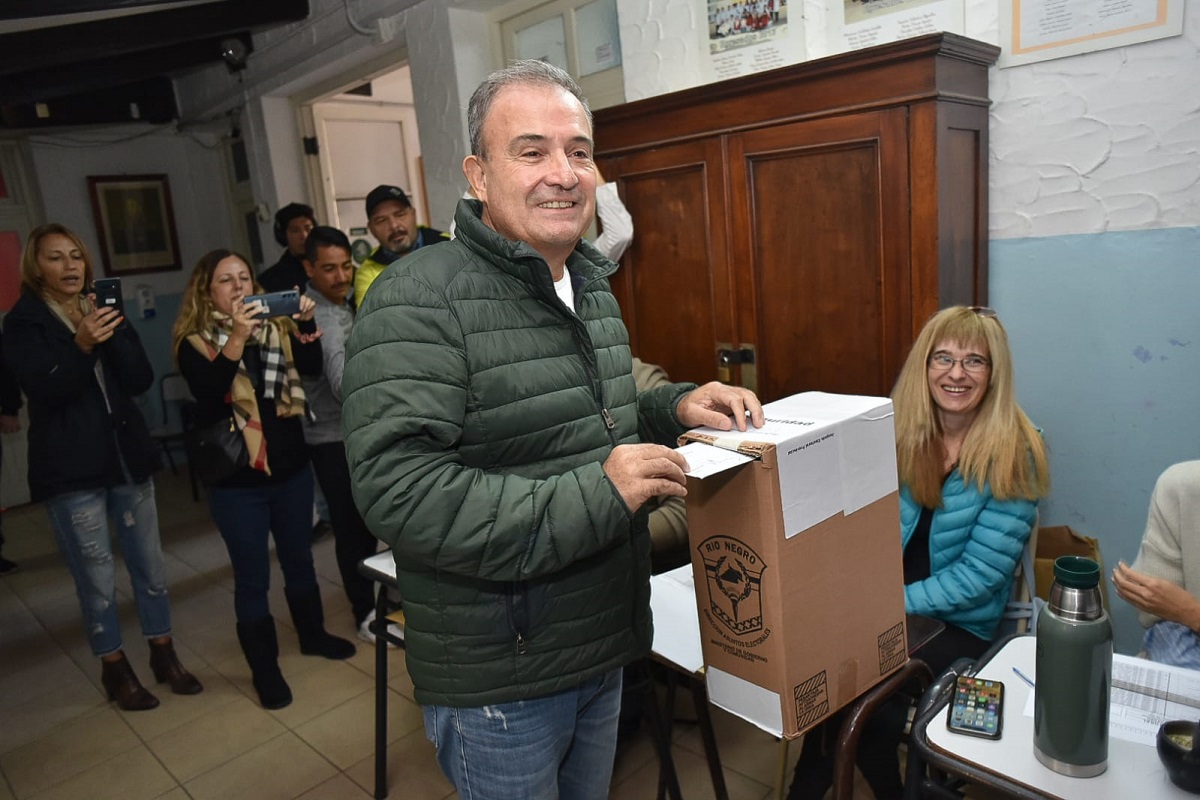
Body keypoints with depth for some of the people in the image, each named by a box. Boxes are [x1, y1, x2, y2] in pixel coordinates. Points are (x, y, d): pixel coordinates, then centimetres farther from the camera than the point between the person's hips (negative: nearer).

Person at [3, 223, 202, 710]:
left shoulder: (105, 311, 12)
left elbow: (141, 380, 0)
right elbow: (46, 388, -15)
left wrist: (115, 334, -16)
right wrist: (81, 345, -30)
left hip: (128, 456, 4)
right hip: (69, 468, -4)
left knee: (150, 565, 9)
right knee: (97, 579, 0)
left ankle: (163, 655, 24)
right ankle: (115, 670, 18)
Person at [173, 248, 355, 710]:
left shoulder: (275, 326, 5)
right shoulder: (195, 342, -7)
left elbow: (311, 369, -7)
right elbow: (208, 391, -24)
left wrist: (305, 323, -21)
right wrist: (237, 336, -33)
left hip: (290, 465, 4)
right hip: (237, 480, -4)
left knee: (299, 559, 19)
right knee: (252, 578, 6)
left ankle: (313, 634, 40)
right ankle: (264, 668, 23)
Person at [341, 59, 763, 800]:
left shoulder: (593, 288, 7)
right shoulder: (420, 301, -22)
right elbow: (397, 491, -29)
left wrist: (675, 408, 0)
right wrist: (592, 498, -31)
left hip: (604, 651, 8)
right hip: (499, 681, -8)